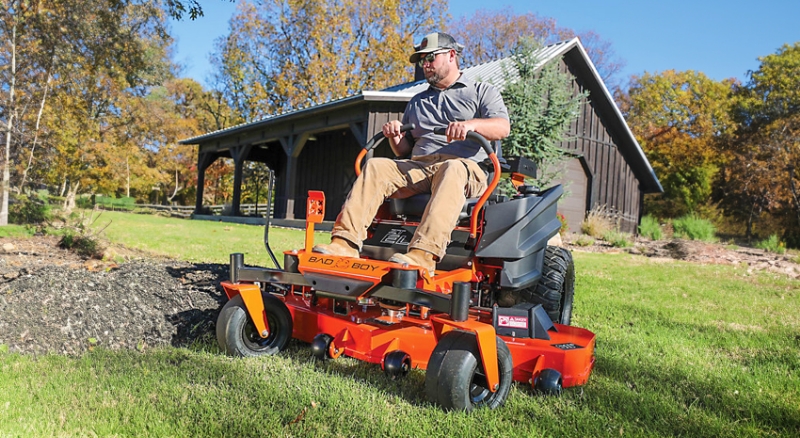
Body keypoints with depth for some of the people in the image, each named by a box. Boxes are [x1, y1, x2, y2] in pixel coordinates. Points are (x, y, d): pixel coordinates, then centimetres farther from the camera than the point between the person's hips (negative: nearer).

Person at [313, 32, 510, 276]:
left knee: (452, 169, -39)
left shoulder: (482, 92, 17)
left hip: (466, 167, -4)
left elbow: (502, 128, -2)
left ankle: (424, 255, -54)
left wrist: (471, 124, -22)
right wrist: (395, 137, 3)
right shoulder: (417, 102, 31)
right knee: (375, 166, -21)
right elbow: (404, 151, 27)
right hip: (418, 168, 4)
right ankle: (345, 244, -35)